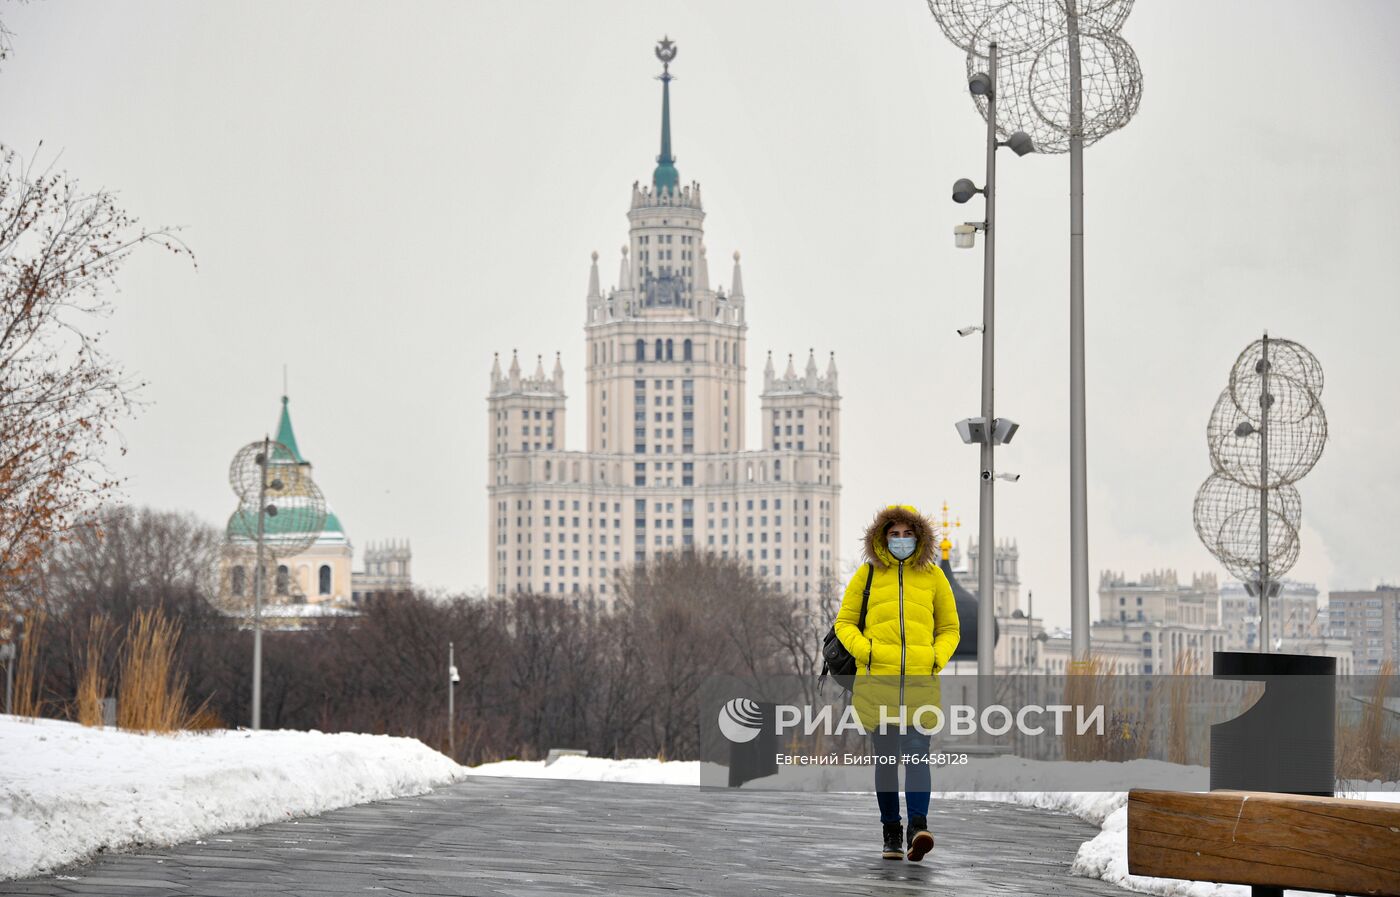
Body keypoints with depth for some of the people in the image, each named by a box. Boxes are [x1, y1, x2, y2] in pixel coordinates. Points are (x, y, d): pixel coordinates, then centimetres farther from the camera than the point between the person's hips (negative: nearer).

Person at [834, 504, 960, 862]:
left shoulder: (933, 576, 11)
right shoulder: (867, 574, 9)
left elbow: (949, 628, 18)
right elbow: (844, 622, 12)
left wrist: (938, 657, -1)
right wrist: (864, 650, -6)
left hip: (921, 682, -1)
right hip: (877, 680, 1)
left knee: (917, 753, -14)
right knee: (885, 758, 5)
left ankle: (919, 826, -25)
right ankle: (891, 834, 12)